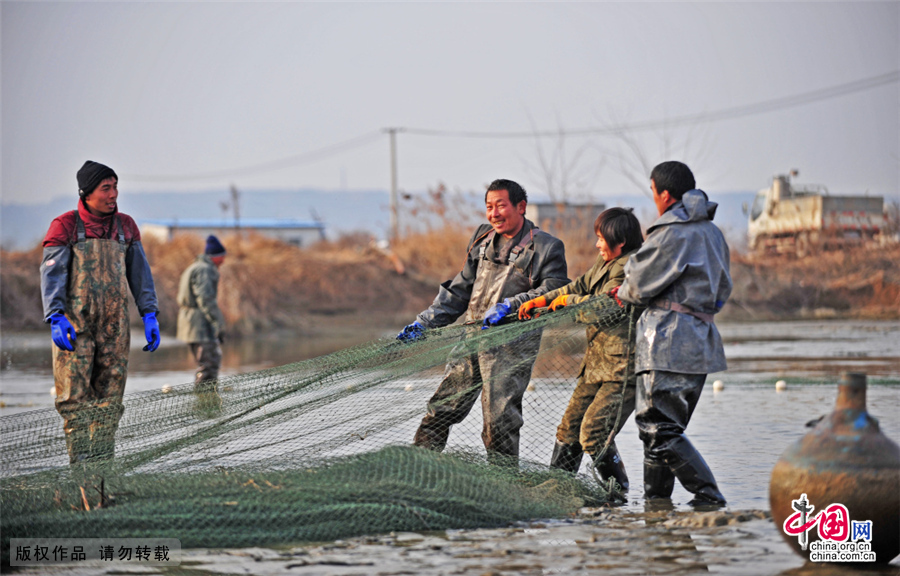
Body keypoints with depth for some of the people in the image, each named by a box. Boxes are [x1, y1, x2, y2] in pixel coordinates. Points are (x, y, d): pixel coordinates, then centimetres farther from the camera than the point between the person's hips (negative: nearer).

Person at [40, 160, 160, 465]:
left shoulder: (125, 226, 10)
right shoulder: (65, 226, -3)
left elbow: (140, 273, 12)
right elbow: (51, 274, -9)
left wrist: (149, 315, 2)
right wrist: (56, 318, -22)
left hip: (114, 325, 4)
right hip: (74, 324, -4)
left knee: (109, 398, 3)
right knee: (75, 397, -6)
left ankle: (103, 465, 7)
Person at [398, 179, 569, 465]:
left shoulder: (547, 247, -1)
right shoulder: (483, 239, 17)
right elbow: (460, 288, 21)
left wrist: (510, 305, -21)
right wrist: (426, 322, 13)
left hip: (510, 345, -6)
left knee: (499, 420, -8)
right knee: (442, 407, 8)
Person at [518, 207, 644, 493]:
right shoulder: (607, 262, 13)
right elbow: (581, 286, 24)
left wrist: (568, 300, -5)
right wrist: (541, 300, 17)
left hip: (623, 367, -10)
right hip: (597, 362, 10)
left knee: (593, 432, -16)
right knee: (570, 427, 12)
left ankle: (617, 490, -2)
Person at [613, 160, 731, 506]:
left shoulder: (671, 233, -13)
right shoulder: (713, 233, 15)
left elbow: (640, 285, -8)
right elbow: (722, 291, 23)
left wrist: (621, 293, 13)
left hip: (669, 341, -9)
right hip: (701, 343, 9)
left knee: (658, 428, -7)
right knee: (663, 426, 16)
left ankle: (707, 494, -13)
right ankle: (655, 499, 20)